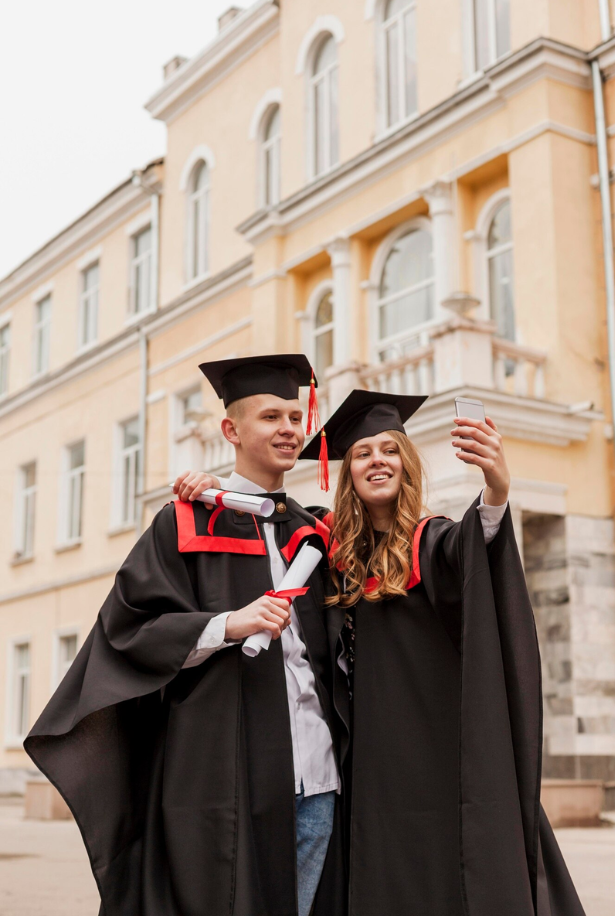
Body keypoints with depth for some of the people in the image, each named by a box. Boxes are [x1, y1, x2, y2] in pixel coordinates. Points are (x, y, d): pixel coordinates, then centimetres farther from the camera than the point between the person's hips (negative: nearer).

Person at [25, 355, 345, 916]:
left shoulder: (312, 533, 18)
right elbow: (128, 627, -7)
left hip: (315, 781, 5)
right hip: (226, 780, -5)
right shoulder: (187, 525, 3)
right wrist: (227, 625, -18)